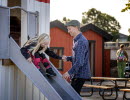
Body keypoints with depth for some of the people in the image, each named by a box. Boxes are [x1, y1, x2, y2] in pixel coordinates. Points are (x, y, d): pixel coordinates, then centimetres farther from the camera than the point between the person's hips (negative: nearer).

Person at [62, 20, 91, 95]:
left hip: (80, 74, -10)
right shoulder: (76, 40, 15)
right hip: (77, 74, 10)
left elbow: (80, 62, -24)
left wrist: (69, 72, -21)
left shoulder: (81, 41, -19)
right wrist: (68, 58, 6)